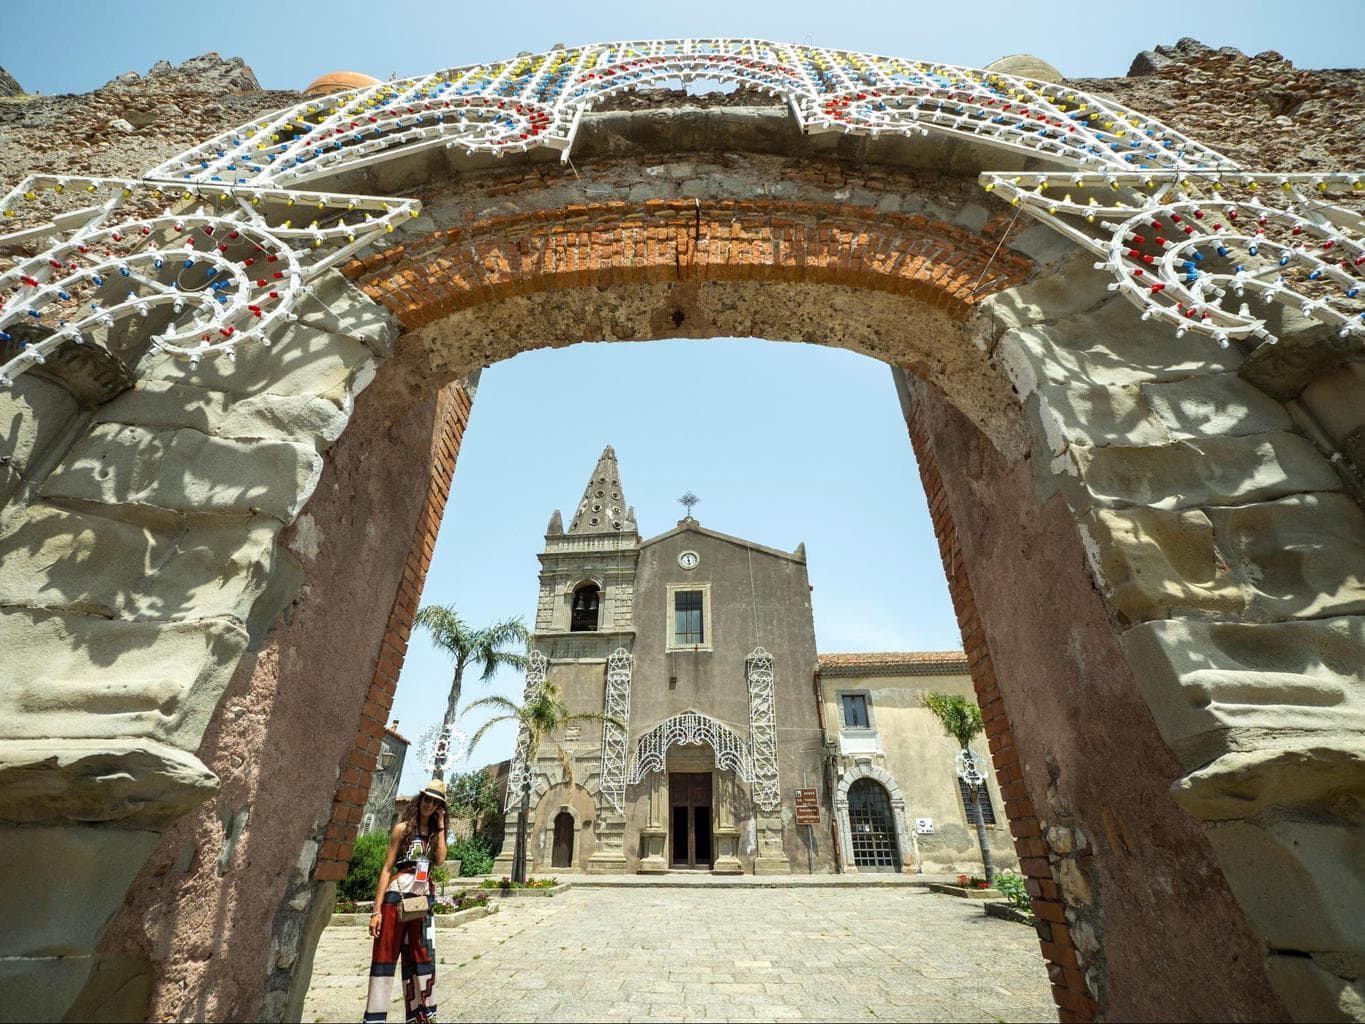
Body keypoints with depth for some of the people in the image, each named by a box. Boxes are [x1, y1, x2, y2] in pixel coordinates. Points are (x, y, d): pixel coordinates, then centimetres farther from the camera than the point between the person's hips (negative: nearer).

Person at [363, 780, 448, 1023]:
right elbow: (387, 868, -7)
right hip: (397, 896, -5)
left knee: (421, 960, 13)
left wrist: (440, 827, -7)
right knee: (385, 958, -2)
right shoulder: (403, 828, -5)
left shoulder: (434, 833, 9)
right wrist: (377, 910, -11)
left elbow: (440, 860, -7)